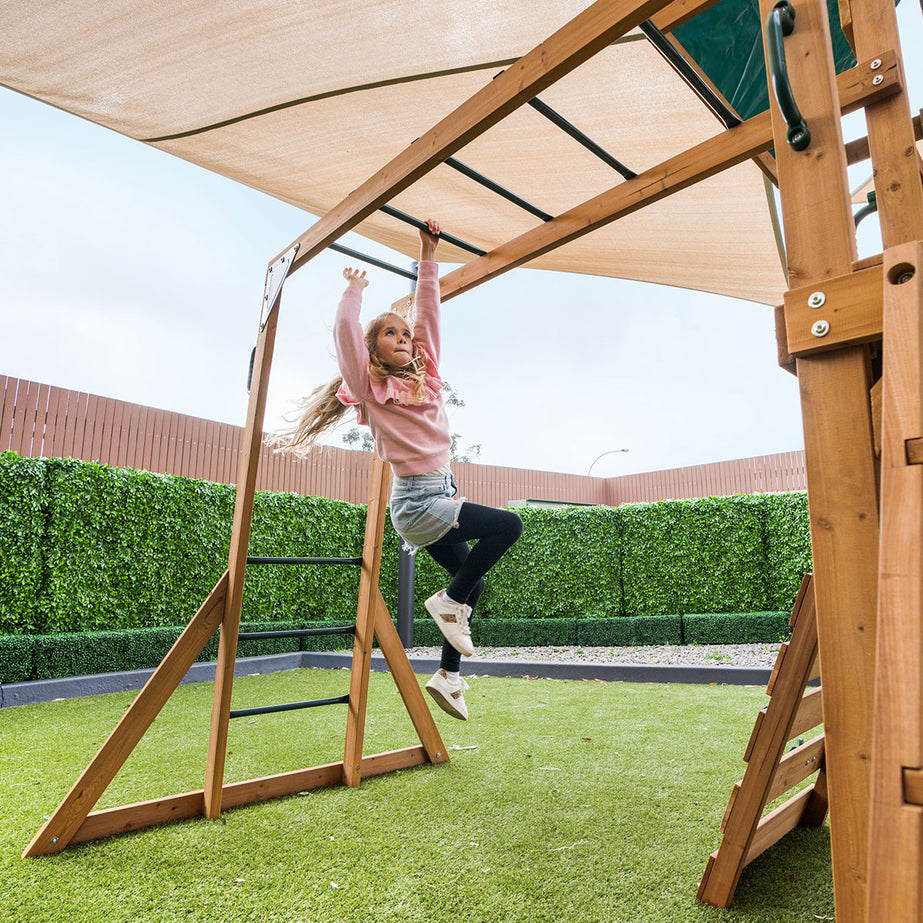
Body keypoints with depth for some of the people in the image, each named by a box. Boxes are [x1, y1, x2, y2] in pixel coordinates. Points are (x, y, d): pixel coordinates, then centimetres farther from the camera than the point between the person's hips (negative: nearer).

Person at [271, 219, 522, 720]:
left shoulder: (426, 377, 11)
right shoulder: (368, 386, -3)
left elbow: (428, 313, 14)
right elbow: (345, 331, -12)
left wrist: (428, 255, 15)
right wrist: (355, 288, 3)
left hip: (443, 492, 7)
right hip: (416, 499, -7)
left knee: (472, 582, 11)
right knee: (507, 524, -20)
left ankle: (447, 675, 24)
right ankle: (448, 603, -4)